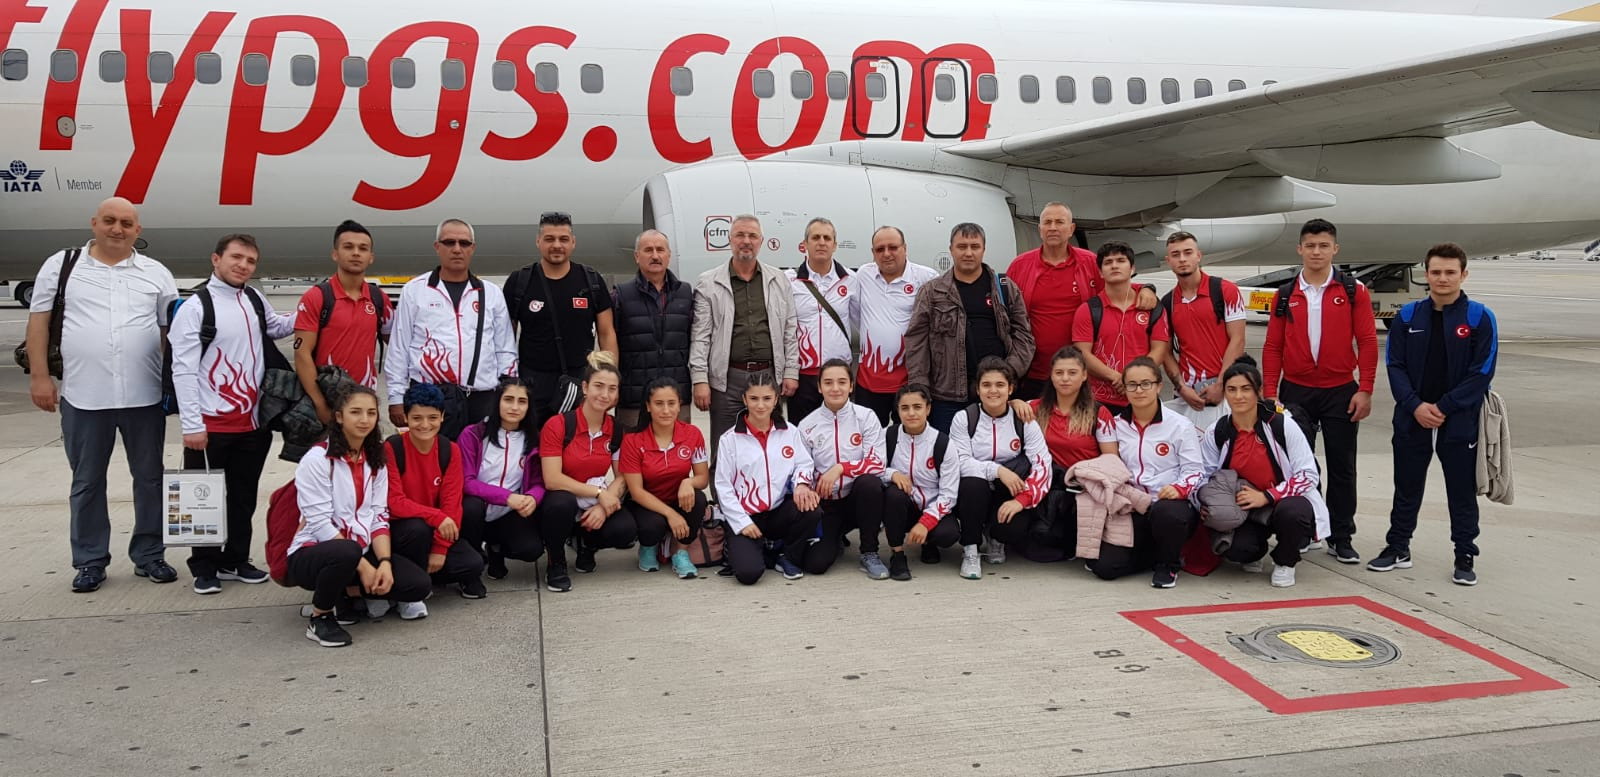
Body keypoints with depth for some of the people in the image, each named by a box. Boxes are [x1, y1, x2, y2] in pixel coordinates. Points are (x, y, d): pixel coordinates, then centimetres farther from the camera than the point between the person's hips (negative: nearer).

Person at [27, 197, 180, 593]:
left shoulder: (156, 273, 6)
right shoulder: (61, 265, 4)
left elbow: (172, 330, 9)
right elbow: (39, 321, 3)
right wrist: (39, 376, -4)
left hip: (144, 396, 1)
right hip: (82, 396, -1)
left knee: (149, 478, 8)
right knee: (87, 482, 9)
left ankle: (149, 555, 19)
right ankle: (90, 561, 19)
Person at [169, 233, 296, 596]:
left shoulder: (256, 300, 8)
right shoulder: (196, 307, -10)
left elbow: (277, 325, 31)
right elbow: (183, 370, -13)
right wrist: (192, 425, -16)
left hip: (253, 423, 6)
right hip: (211, 425, -6)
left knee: (244, 496, 14)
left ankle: (235, 561, 27)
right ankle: (204, 567, 18)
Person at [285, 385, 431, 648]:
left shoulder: (376, 460, 8)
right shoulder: (317, 459, -12)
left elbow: (379, 517, 2)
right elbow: (320, 523, -18)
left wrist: (384, 563, -15)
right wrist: (362, 566, -22)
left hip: (361, 550, 6)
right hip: (313, 551, -6)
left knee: (418, 584, -16)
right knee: (347, 552, -41)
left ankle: (348, 590, 6)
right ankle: (320, 617, -14)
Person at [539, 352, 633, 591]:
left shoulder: (616, 429, 0)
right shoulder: (558, 425, -14)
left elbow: (622, 478, 1)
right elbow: (552, 480, -19)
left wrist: (604, 505, -18)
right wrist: (598, 492, -22)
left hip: (597, 507, 3)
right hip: (562, 503, -3)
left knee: (626, 530, -27)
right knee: (561, 501, -39)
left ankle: (587, 542, 11)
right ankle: (556, 563, -9)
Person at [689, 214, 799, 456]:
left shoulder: (778, 280, 9)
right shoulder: (708, 283, 2)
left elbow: (790, 329, 9)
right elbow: (700, 335, -2)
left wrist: (791, 372, 3)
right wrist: (700, 379, -9)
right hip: (727, 379, -2)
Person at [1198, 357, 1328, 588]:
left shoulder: (1282, 425, -12)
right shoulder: (1216, 433, -3)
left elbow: (1308, 474, -11)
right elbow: (1206, 476, 8)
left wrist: (1266, 496, -21)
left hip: (1287, 502, -2)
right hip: (1244, 509, 2)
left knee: (1292, 512, -39)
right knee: (1233, 549, -28)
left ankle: (1285, 562, -3)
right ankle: (1255, 552, 15)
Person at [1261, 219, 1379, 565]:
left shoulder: (1353, 291, 0)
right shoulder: (1285, 296, 4)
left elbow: (1367, 342, -3)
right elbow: (1273, 347, 4)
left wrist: (1365, 390, -9)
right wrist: (1269, 392, -3)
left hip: (1340, 392, -1)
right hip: (1296, 393, 1)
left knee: (1342, 466, 5)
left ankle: (1341, 538, 15)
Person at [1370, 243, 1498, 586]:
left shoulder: (1480, 317, -4)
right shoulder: (1408, 316, 3)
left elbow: (1481, 372, -7)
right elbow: (1395, 365, 1)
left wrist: (1444, 408, -13)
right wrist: (1416, 406, -12)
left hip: (1459, 422, -2)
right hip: (1411, 420, 2)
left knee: (1462, 492, 6)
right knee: (1407, 489, 13)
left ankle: (1465, 557, 17)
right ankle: (1398, 547, 25)